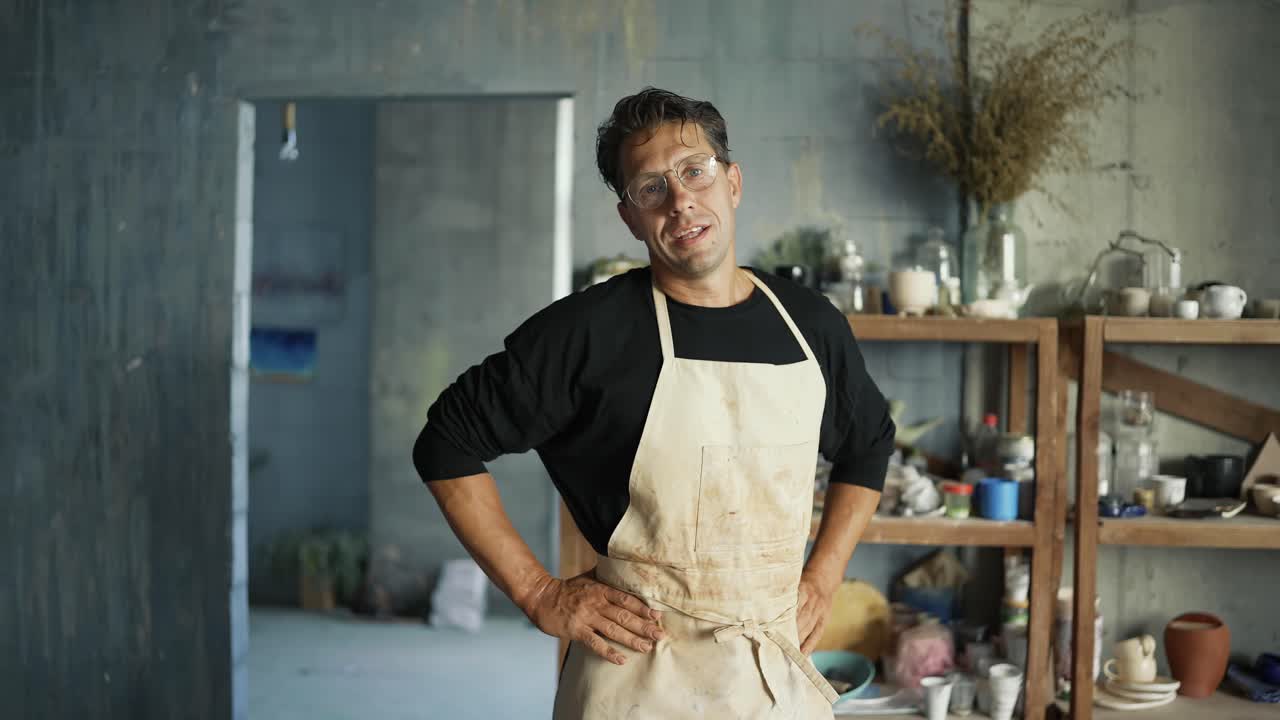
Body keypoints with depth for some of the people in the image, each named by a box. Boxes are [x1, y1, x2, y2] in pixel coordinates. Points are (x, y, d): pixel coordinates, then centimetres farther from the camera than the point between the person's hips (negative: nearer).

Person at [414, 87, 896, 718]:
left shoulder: (811, 325, 2)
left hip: (784, 669, 4)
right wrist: (538, 594, -9)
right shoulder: (590, 330, -12)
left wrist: (822, 577, 9)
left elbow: (868, 446, 20)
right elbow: (447, 444, -6)